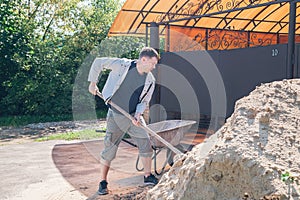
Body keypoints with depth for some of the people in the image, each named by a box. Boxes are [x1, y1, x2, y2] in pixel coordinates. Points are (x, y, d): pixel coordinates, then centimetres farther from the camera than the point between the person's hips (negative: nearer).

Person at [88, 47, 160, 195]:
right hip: (116, 116, -4)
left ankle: (148, 176, 20)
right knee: (110, 148, -2)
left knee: (145, 143, 2)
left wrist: (138, 114, -14)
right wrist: (93, 82, -3)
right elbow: (98, 62, -2)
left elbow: (144, 101, 4)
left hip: (133, 116, 4)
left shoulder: (150, 81, -1)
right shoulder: (121, 65, -13)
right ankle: (103, 182, 14)